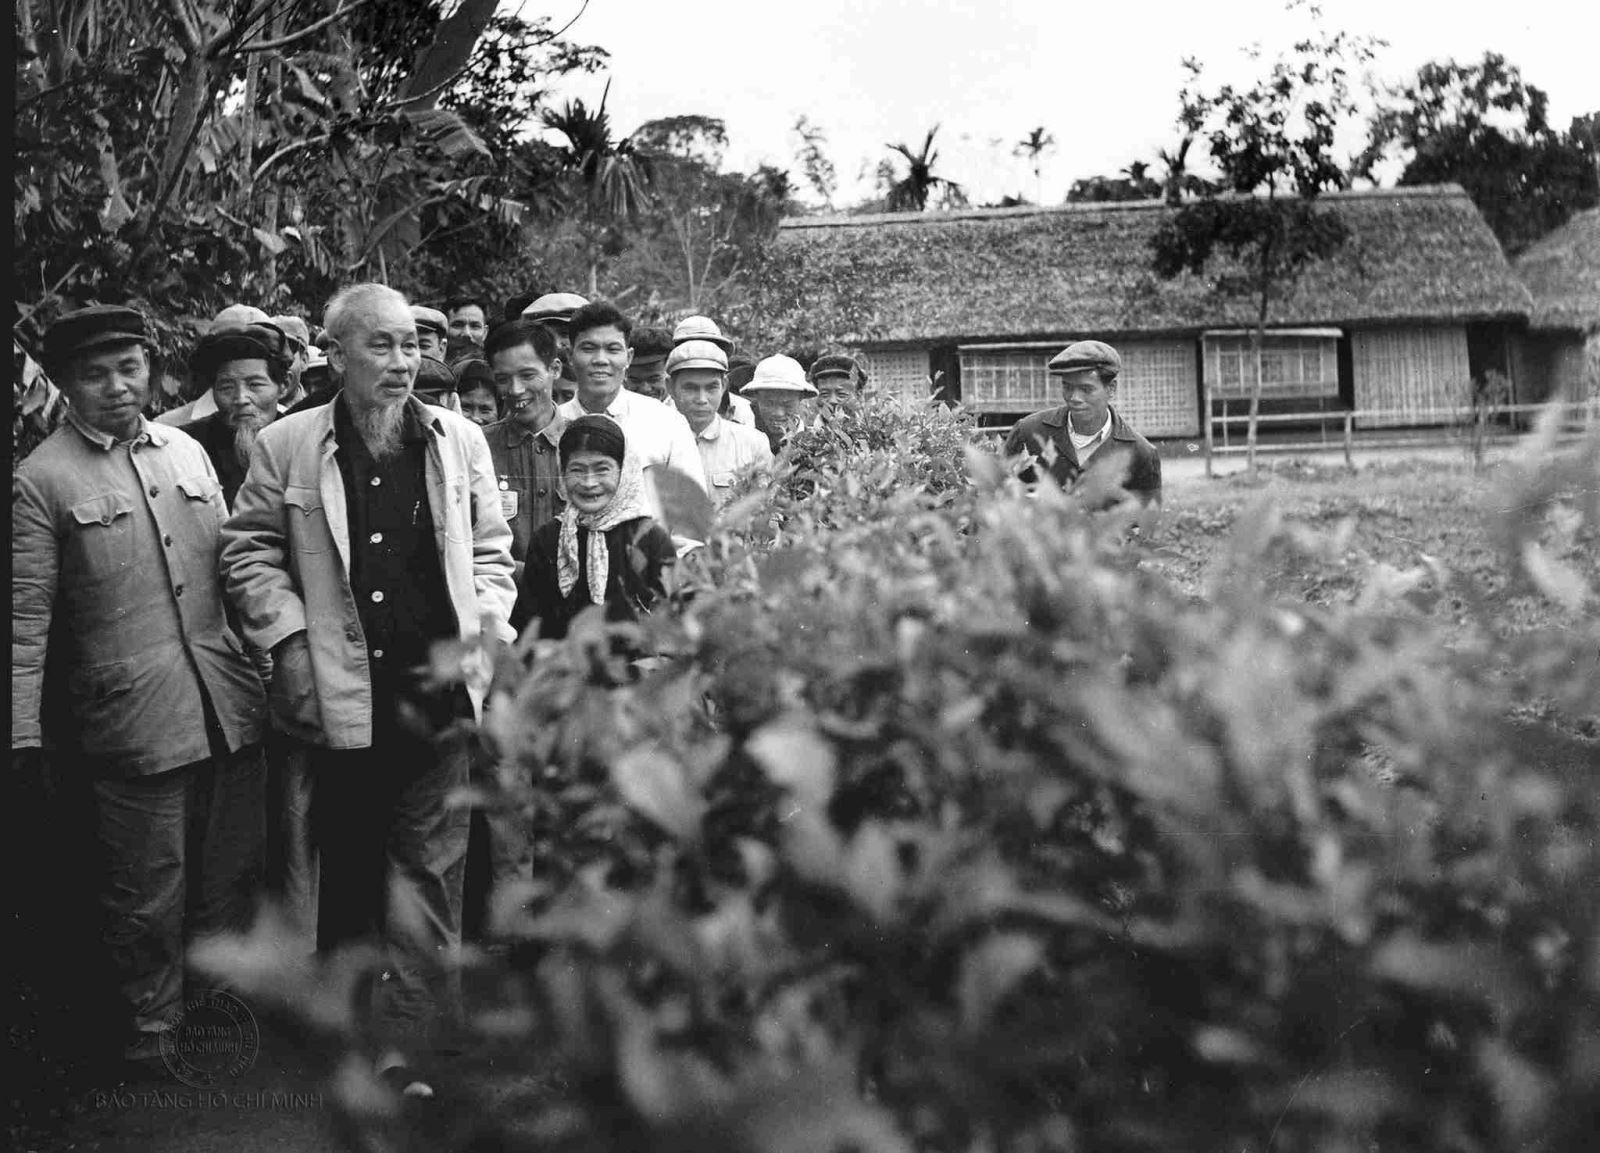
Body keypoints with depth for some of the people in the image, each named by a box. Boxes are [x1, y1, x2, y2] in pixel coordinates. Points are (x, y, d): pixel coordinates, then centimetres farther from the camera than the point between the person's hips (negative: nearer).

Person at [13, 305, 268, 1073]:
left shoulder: (188, 452, 11)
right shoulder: (40, 480, -5)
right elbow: (27, 616, -6)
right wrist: (24, 736, -10)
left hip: (229, 705, 5)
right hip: (131, 716, -5)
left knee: (233, 872, 14)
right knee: (147, 892, 5)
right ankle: (153, 1026, 24)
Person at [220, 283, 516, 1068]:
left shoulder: (459, 442, 5)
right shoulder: (286, 447, -1)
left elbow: (490, 551, 13)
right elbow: (249, 551, 5)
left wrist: (488, 620, -2)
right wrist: (289, 635, -4)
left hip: (440, 686, 1)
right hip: (341, 692, 0)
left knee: (429, 865, 0)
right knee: (347, 860, 12)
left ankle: (416, 1035, 6)